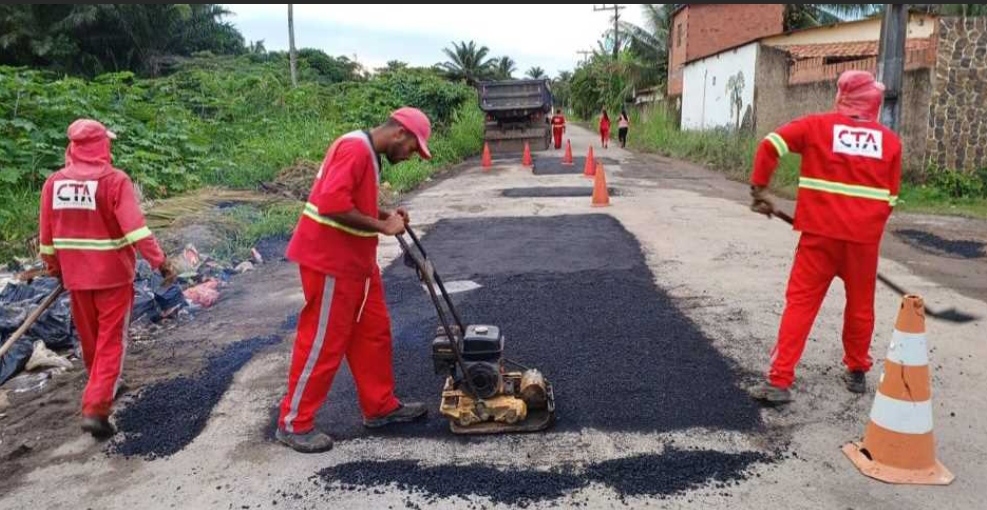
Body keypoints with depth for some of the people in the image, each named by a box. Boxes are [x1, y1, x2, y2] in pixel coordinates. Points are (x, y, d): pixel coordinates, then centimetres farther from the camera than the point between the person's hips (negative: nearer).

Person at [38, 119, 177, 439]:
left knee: (89, 339, 21)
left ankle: (101, 389, 42)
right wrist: (161, 262, -22)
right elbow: (135, 228, -24)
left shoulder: (54, 183, 0)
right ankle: (96, 410, -4)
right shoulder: (115, 180, -16)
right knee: (111, 342, 2)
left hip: (75, 277, 5)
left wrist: (53, 267, 20)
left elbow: (46, 235, 7)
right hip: (113, 276, -5)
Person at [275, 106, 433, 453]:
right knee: (323, 342, -1)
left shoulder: (368, 153, 13)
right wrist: (381, 226, -21)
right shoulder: (355, 149, -19)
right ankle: (294, 423, 13)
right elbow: (332, 204, -29)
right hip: (330, 262, -10)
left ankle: (381, 407, 27)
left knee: (374, 333, 15)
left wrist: (386, 216, 6)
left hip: (356, 262, 10)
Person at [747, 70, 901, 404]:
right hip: (865, 237, 2)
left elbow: (770, 144, -8)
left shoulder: (817, 125, 2)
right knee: (860, 305, 19)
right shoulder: (890, 141, 7)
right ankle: (857, 373, 35)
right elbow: (890, 199, 8)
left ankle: (779, 381, -1)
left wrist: (759, 190, 0)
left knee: (800, 303, 3)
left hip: (821, 232, -2)